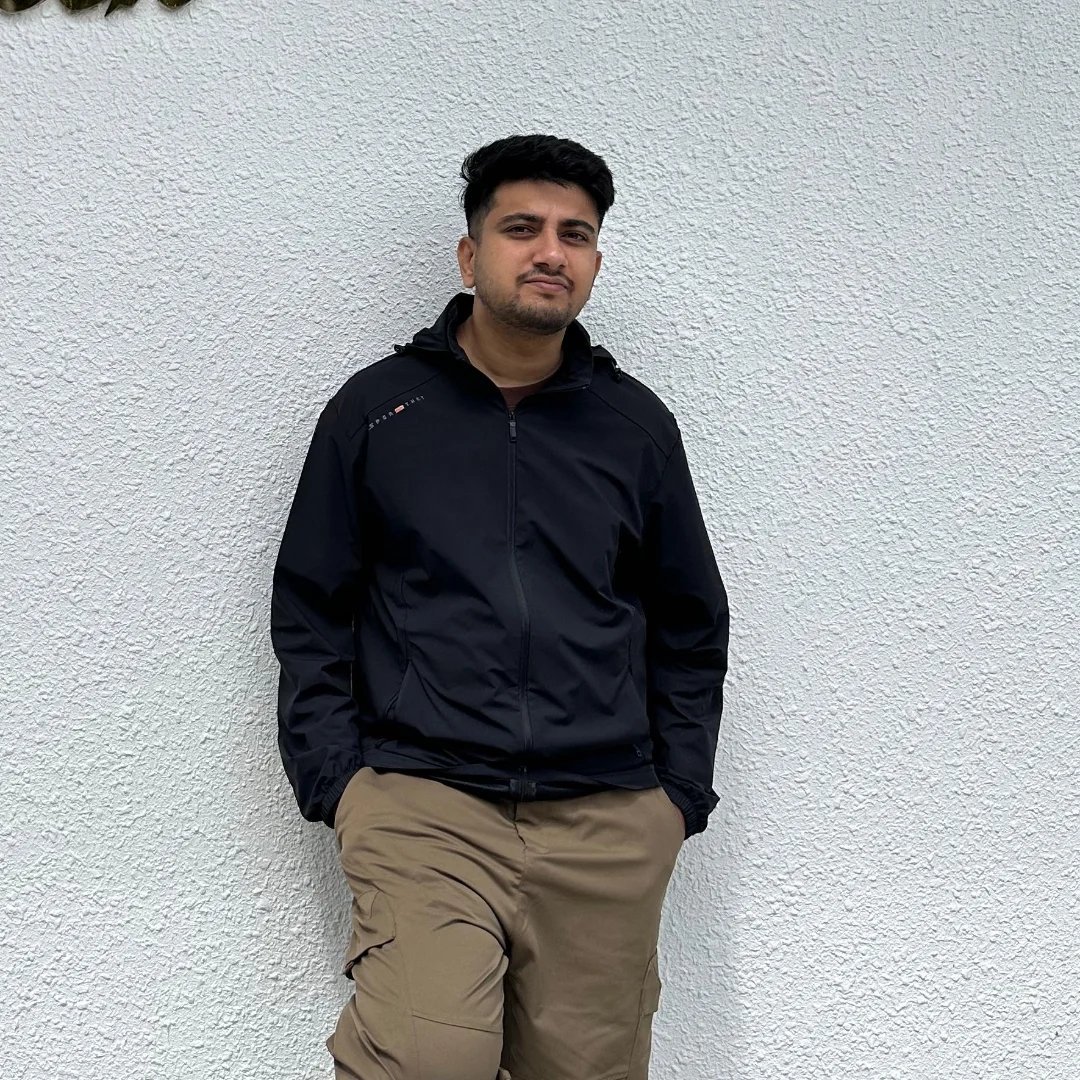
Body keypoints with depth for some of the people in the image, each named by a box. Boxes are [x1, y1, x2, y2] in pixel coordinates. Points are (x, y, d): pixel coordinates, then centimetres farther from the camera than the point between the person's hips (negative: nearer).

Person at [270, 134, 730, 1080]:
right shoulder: (376, 408, 7)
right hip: (423, 805, -2)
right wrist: (335, 781, 1)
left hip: (608, 823, 3)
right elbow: (309, 612, 9)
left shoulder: (636, 424, 12)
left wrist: (679, 795, 10)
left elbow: (691, 630, 17)